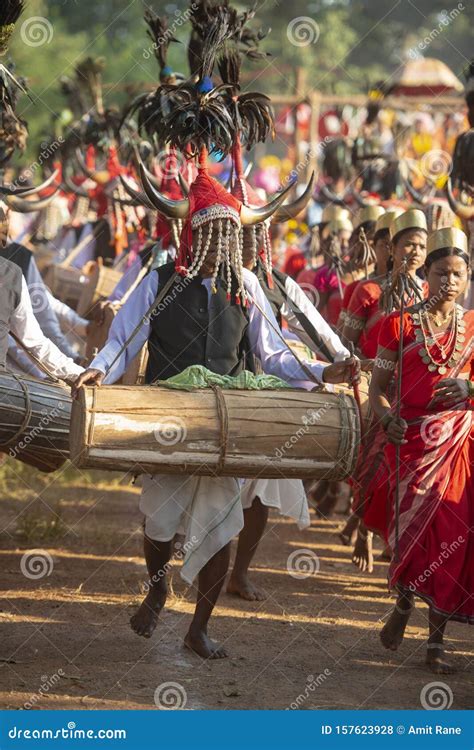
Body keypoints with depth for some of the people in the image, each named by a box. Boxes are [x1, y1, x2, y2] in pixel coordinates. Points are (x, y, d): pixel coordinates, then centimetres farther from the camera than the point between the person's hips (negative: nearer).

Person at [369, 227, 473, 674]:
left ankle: (436, 640, 6)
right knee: (415, 526, -9)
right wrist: (387, 419, -14)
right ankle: (403, 603, 23)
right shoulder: (400, 325, 4)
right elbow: (377, 386, 4)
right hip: (414, 438, -2)